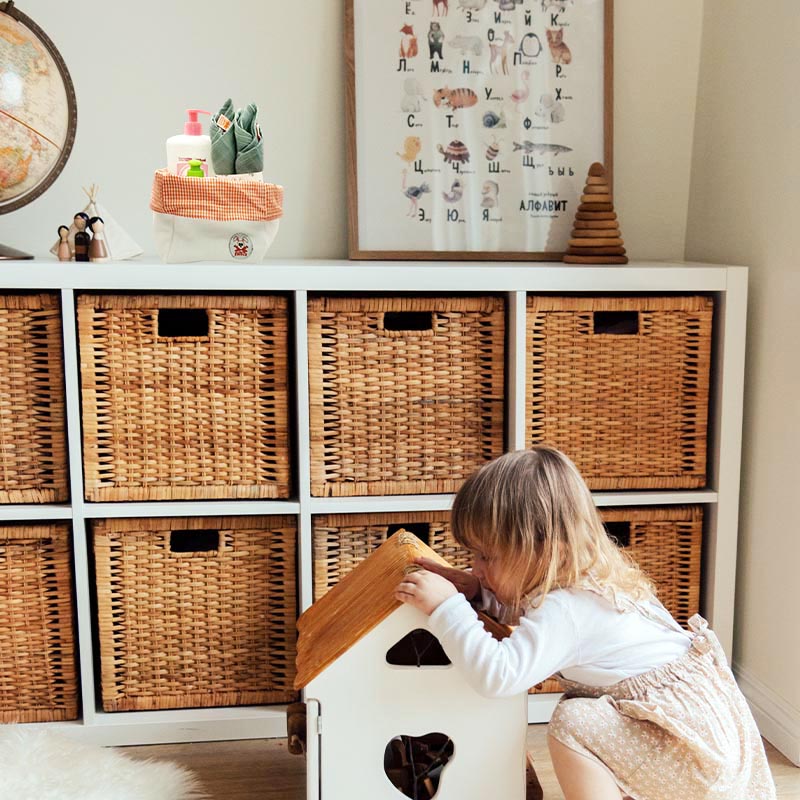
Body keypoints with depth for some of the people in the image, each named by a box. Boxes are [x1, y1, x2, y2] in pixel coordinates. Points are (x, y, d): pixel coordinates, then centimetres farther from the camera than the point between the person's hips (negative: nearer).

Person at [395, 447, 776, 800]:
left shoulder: (565, 609, -26)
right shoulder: (584, 579, 4)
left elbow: (498, 675, -37)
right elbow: (527, 616, 21)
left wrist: (446, 606, -29)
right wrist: (475, 592, 3)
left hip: (700, 750, -10)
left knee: (572, 724, -22)